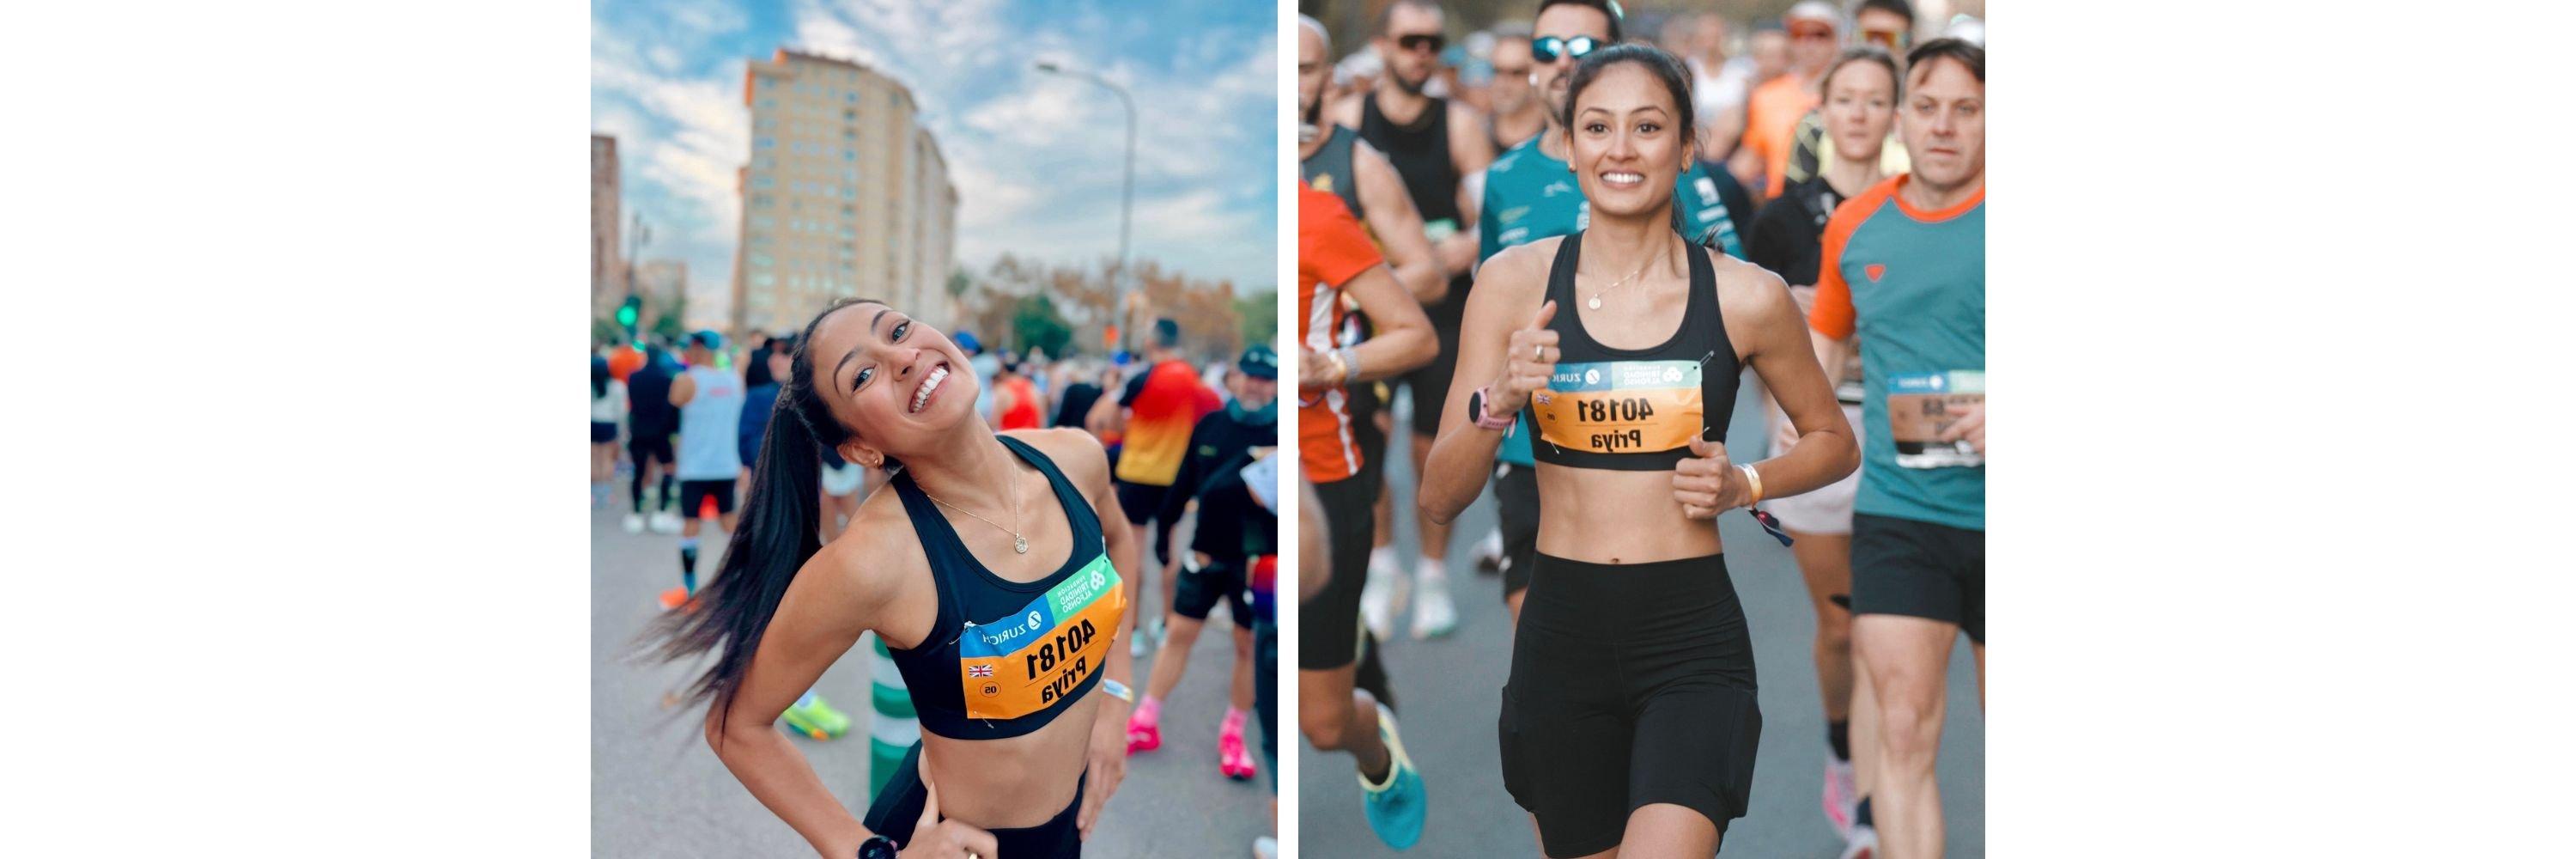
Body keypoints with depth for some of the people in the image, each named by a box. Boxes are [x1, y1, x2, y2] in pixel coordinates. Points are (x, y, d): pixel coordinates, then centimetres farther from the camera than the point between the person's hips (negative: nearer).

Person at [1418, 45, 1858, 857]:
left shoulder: (1747, 296, -3)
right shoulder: (1513, 281, -2)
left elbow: (1834, 442, 14)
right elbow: (1440, 497, -2)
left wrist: (1743, 485, -5)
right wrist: (1497, 404, -20)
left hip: (1694, 638, -1)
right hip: (1560, 631, 2)